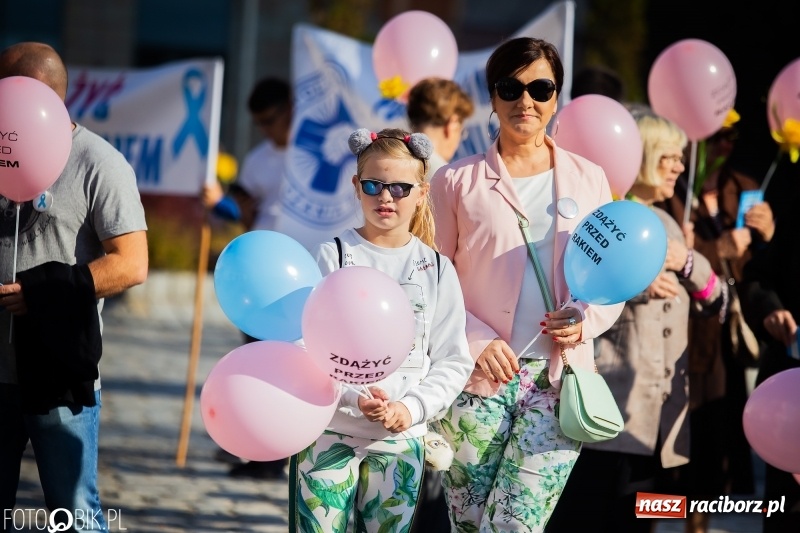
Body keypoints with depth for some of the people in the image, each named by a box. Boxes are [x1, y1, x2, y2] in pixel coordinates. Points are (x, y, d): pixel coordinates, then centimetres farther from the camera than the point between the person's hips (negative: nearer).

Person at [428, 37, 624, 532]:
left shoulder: (588, 179, 9)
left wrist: (586, 319, -7)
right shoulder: (458, 181, 4)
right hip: (478, 379, 0)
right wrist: (477, 341, -11)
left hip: (557, 380, 0)